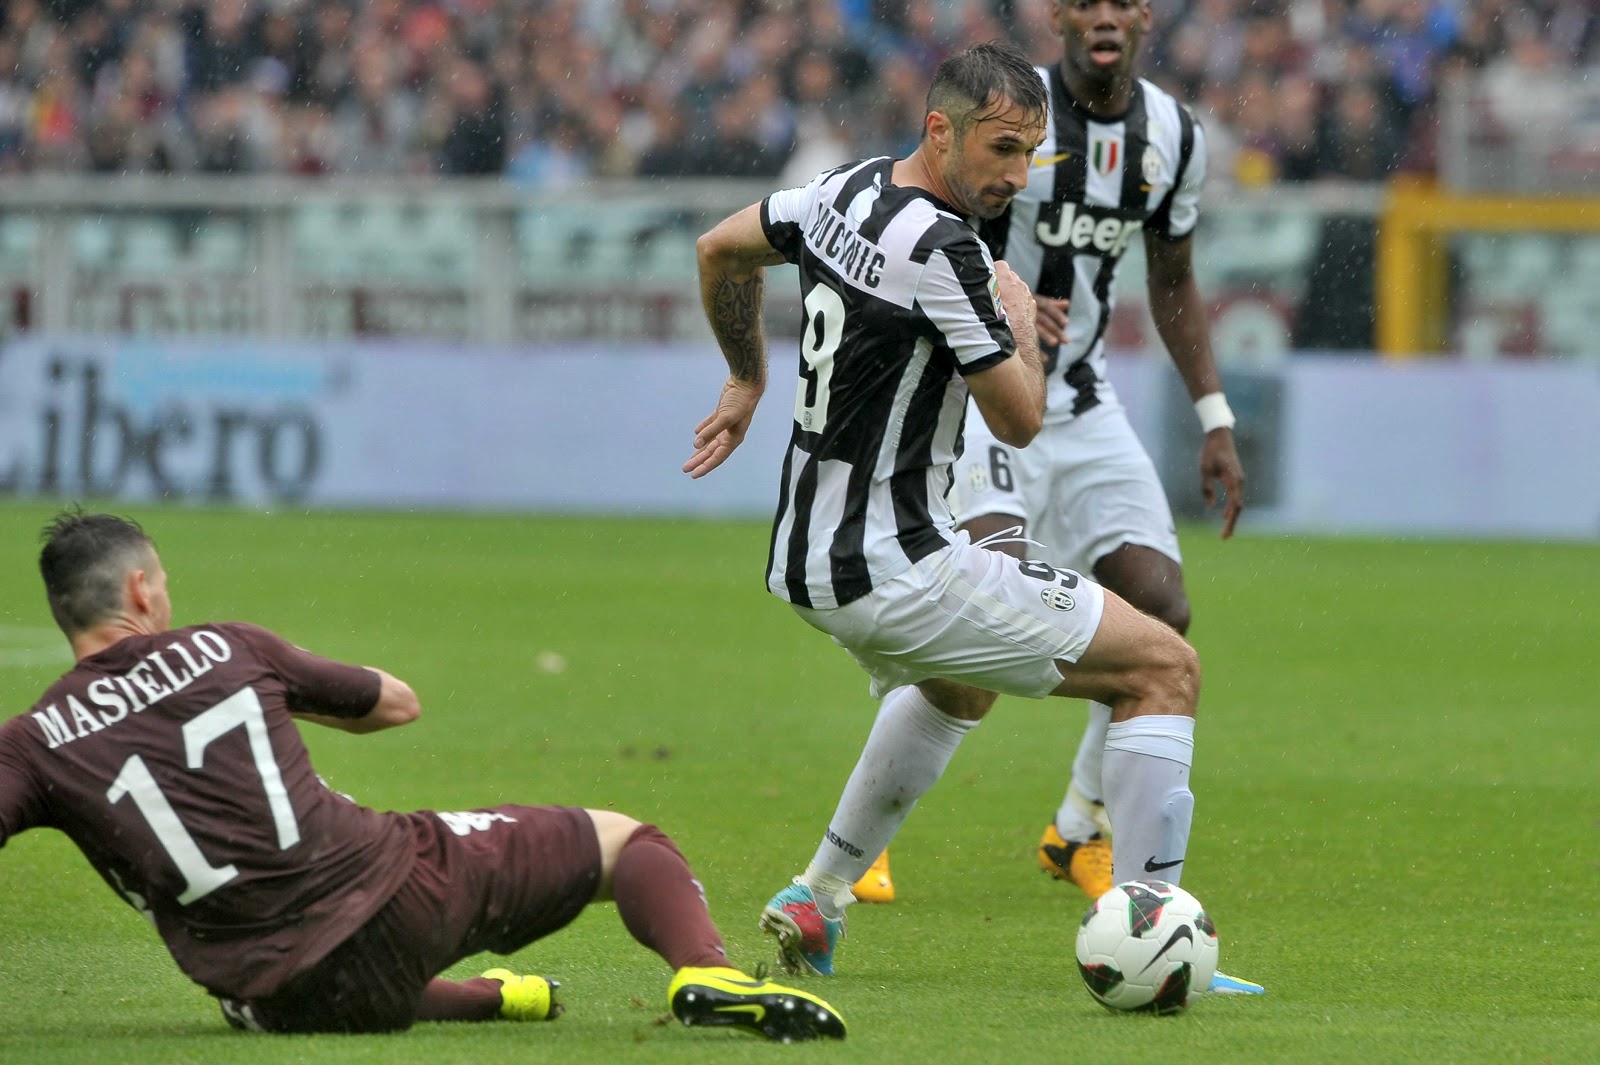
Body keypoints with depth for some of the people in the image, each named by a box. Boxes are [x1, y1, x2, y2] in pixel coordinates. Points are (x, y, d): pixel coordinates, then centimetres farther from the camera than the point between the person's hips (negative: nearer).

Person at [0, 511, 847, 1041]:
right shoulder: (222, 650, 7)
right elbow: (397, 702, 22)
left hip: (290, 1001, 1)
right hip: (401, 895, -1)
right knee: (624, 841, 16)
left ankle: (485, 999, 38)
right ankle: (704, 972, -11)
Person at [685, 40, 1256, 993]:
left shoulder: (850, 191, 6)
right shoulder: (942, 249, -22)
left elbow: (721, 249, 24)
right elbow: (1019, 420, -15)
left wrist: (749, 379, 36)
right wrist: (1022, 317, 3)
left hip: (806, 559, 10)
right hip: (893, 566, -10)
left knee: (958, 684, 40)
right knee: (1165, 668, -5)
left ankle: (819, 899, 36)